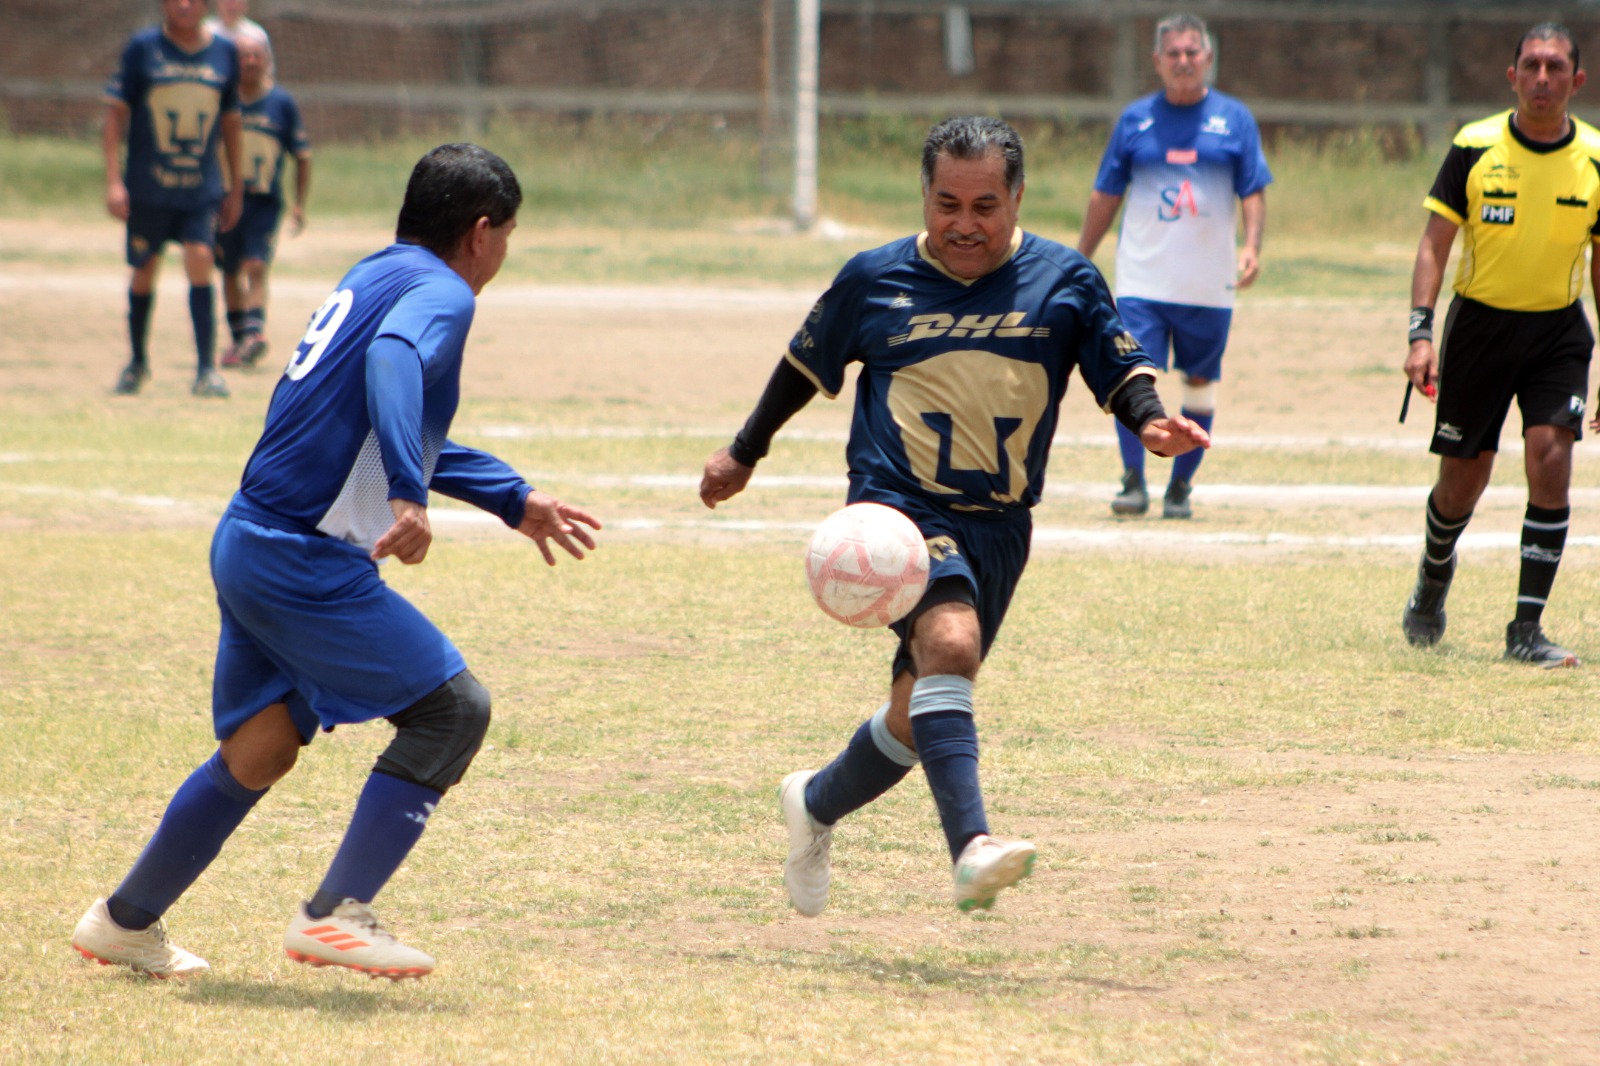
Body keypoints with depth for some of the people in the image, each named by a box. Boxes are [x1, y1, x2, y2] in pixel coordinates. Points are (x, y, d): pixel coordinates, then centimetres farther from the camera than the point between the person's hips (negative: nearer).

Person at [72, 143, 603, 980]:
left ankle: (125, 922, 29)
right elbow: (394, 360, -33)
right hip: (306, 561, -9)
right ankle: (336, 916, -6)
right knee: (451, 710, -4)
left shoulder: (376, 276, 20)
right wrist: (409, 495, -42)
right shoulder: (439, 292, -9)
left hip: (250, 542, 9)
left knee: (260, 750, 19)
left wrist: (516, 502, 38)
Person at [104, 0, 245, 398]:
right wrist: (114, 180, -11)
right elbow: (116, 114, -3)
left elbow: (230, 123, 14)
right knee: (144, 270, 8)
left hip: (202, 188, 1)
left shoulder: (224, 52, 5)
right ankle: (137, 362, 28)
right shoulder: (143, 48, -3)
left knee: (200, 262, -13)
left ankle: (206, 370, -10)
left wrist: (235, 186, 15)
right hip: (147, 189, -1)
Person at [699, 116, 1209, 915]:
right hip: (897, 509, -3)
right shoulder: (875, 280, 3)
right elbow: (807, 364, 17)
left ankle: (816, 803, 40)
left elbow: (1122, 372, 6)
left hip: (996, 528, 3)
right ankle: (971, 849, -42)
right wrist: (744, 452, 28)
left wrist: (1152, 421, -17)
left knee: (920, 713, 9)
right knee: (949, 639, -31)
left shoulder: (1063, 281, 4)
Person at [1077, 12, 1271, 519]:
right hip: (1142, 278, 0)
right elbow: (1106, 195, 12)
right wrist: (1078, 261, 11)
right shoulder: (1135, 118, 7)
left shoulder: (1233, 118, 5)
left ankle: (1181, 486, 16)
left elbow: (1253, 192, 3)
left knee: (1200, 382, 6)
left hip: (1209, 282, 0)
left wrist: (1251, 247, -14)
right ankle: (1133, 481, -8)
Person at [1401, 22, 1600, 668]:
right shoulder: (1475, 147, -7)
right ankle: (1434, 574, 39)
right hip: (1479, 322, 0)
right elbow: (1435, 244, -3)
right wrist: (1421, 332, -14)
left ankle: (1526, 629, -10)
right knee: (1462, 481, 6)